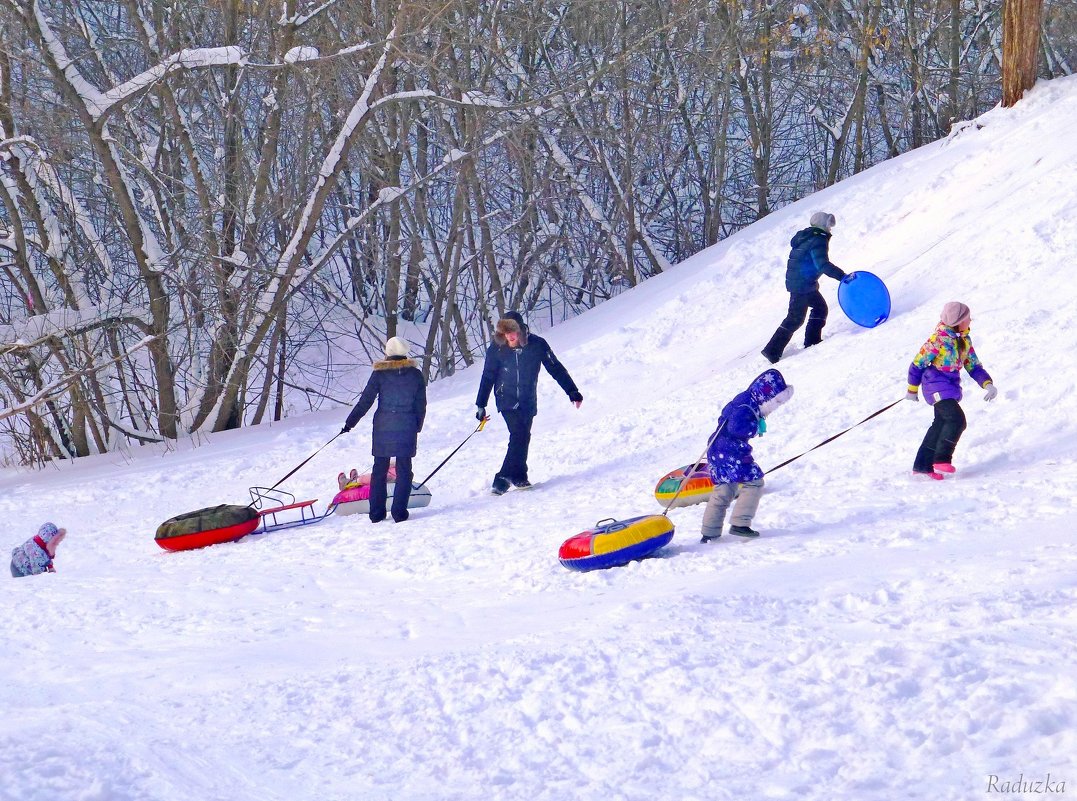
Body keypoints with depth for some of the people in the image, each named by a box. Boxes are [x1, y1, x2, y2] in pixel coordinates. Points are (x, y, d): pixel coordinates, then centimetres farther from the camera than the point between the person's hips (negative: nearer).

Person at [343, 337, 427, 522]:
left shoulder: (380, 373, -3)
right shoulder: (415, 374, 2)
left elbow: (365, 401, -4)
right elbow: (421, 404, 6)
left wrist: (350, 422, 2)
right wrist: (417, 427, 18)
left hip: (383, 427, 0)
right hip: (406, 428, 0)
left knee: (379, 470, 10)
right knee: (404, 470, 4)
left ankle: (376, 513, 9)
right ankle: (399, 512, -2)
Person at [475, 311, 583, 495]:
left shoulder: (537, 345, -9)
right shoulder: (497, 348, -9)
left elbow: (556, 369, 0)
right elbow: (488, 377, 1)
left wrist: (572, 392, -1)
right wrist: (480, 405, 3)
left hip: (528, 402, 2)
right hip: (507, 401, -2)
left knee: (523, 437, 2)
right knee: (519, 435, -17)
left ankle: (518, 477, 9)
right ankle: (516, 477, -17)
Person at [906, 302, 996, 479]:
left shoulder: (964, 340, 6)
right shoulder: (939, 339, -18)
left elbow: (973, 366, 12)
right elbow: (917, 363, -10)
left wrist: (987, 384, -5)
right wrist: (912, 390, -1)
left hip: (952, 386, 9)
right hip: (936, 385, -9)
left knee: (941, 425, 10)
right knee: (957, 419, -21)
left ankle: (922, 465, 17)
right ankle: (942, 459, -13)